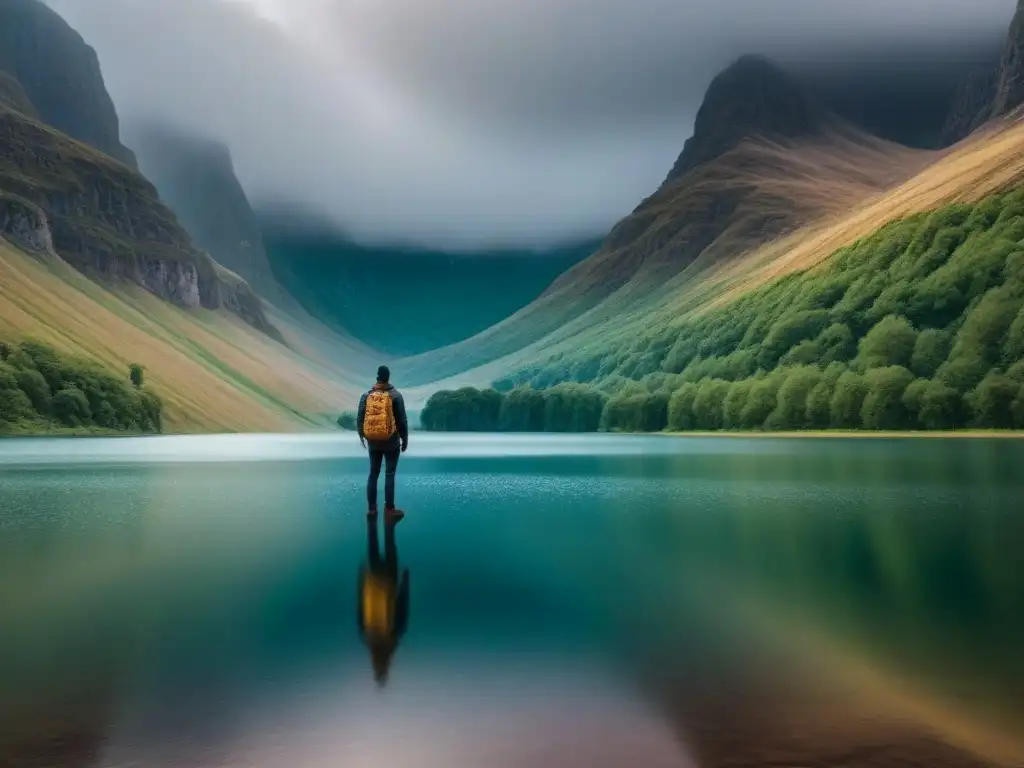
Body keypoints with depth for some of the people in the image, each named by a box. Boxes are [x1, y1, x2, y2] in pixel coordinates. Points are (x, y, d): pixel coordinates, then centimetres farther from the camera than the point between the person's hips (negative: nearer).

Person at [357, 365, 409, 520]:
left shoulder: (366, 395, 0)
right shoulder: (395, 395, -9)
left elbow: (359, 419, 4)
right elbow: (402, 420, -7)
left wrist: (362, 435, 20)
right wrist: (405, 439, 3)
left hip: (373, 442, 3)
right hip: (391, 443, -3)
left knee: (373, 474, 11)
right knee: (389, 474, 0)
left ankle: (371, 508, 14)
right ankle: (389, 509, 0)